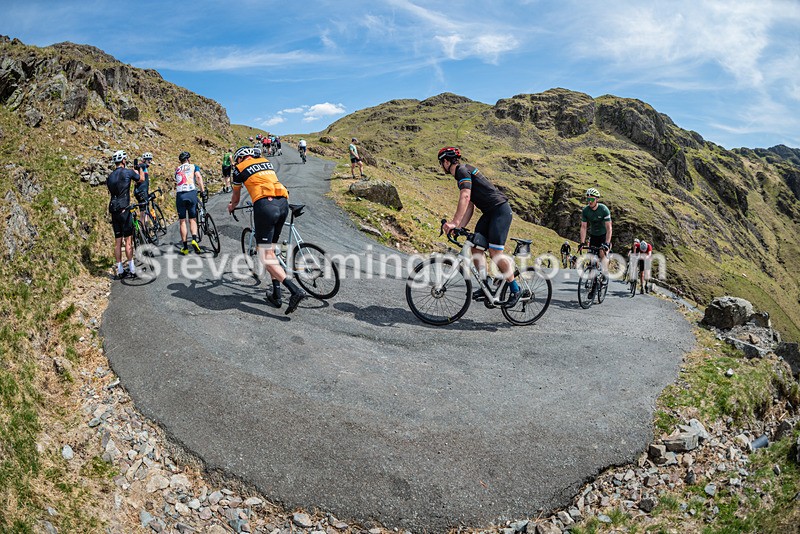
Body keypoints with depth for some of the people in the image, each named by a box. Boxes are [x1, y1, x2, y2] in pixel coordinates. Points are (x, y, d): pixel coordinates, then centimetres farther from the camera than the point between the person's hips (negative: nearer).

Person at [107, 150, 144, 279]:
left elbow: (111, 192, 21)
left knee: (117, 241, 7)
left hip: (113, 211, 6)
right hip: (124, 209, -6)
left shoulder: (110, 177, 14)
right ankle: (132, 269, -3)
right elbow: (141, 179, 12)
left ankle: (120, 270, 10)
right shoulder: (127, 172, -4)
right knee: (128, 239, -4)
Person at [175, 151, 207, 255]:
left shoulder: (177, 170, 23)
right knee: (192, 219, 8)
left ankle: (185, 247, 5)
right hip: (191, 193, -2)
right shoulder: (193, 167, 14)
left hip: (179, 195, 2)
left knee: (182, 221, 6)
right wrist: (203, 191, -8)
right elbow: (199, 177, -4)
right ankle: (194, 239, -16)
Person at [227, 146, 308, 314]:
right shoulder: (266, 162, 27)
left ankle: (296, 291, -20)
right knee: (270, 250, 19)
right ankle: (276, 294, 17)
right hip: (283, 203, 6)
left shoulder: (240, 169, 13)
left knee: (265, 256, -4)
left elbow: (236, 196, 28)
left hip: (265, 206, -6)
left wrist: (231, 207, 51)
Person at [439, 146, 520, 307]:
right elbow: (469, 206, 15)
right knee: (476, 248, 1)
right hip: (489, 213, 10)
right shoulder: (462, 174, 20)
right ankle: (486, 287, 6)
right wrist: (459, 227, 5)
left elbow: (465, 198, -26)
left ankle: (515, 289, 0)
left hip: (501, 210, -10)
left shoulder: (462, 170, -10)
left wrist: (454, 222, -33)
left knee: (495, 253, -13)